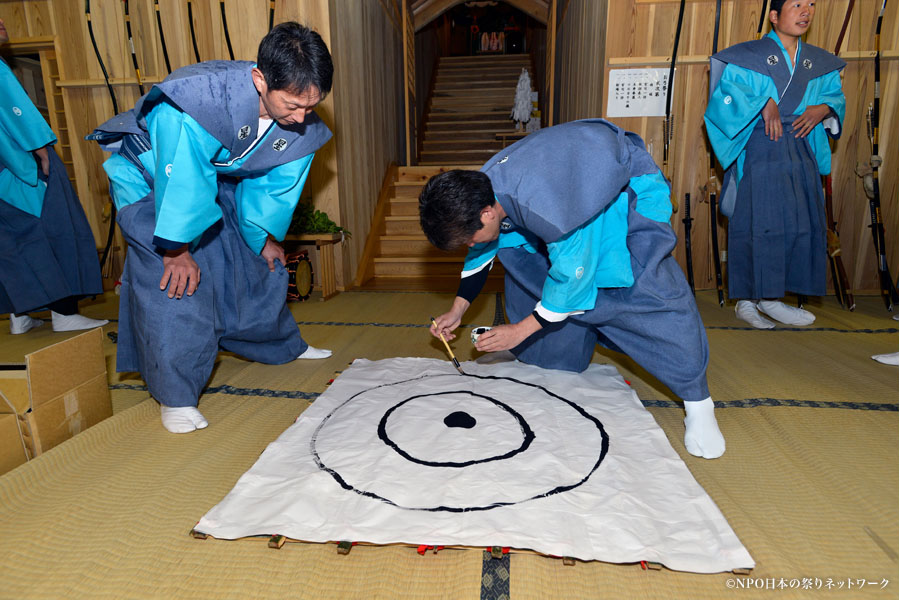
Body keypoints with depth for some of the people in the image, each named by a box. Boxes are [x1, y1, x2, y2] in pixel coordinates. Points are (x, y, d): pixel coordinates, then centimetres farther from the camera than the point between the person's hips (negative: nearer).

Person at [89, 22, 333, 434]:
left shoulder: (302, 125, -20)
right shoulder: (200, 98, -41)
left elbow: (277, 185, -4)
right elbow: (180, 182, -34)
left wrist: (266, 237, 6)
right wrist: (178, 250, -24)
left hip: (222, 182, 6)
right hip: (151, 180, -5)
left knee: (261, 263, 9)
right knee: (176, 283, -18)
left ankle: (282, 347, 34)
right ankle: (175, 397, -2)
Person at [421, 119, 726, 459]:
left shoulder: (545, 206, -44)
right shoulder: (480, 190, -16)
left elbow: (573, 273, -31)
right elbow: (481, 253, 2)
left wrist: (521, 330, -24)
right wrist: (458, 308, -1)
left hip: (629, 187, -7)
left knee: (654, 292, -18)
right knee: (522, 264, 3)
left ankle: (697, 403, -3)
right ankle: (551, 369, 26)